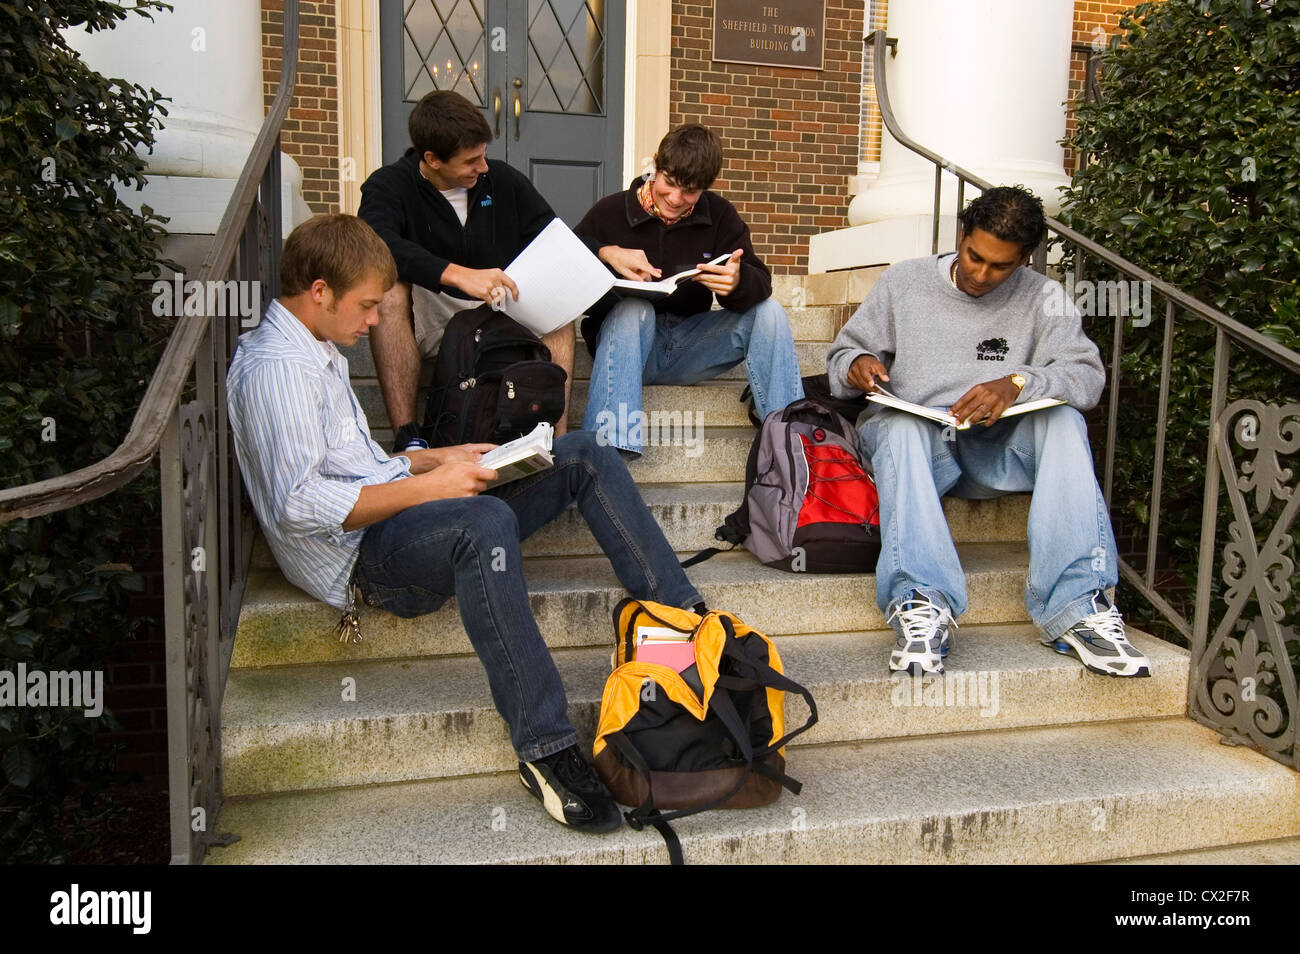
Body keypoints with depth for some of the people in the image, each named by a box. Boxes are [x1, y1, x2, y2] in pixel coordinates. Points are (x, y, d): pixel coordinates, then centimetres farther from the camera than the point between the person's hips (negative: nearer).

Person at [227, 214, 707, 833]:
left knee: (582, 455, 0)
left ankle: (683, 614, -6)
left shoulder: (316, 351, 21)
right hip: (365, 556, -10)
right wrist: (425, 486, -20)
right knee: (485, 520, -43)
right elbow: (296, 505, -23)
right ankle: (544, 748, -36)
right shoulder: (274, 368, -13)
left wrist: (439, 458, 14)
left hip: (400, 512, 10)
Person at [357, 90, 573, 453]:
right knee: (389, 287, -32)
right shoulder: (389, 186, -6)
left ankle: (559, 436, -32)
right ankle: (406, 437, -37)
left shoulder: (503, 181, 6)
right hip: (428, 320, -3)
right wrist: (458, 275, -43)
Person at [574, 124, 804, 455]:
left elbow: (760, 283, -8)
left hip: (689, 346, 3)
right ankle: (607, 442, -42)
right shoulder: (612, 211, -5)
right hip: (624, 342, -3)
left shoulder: (720, 215, 3)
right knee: (632, 309, -35)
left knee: (769, 311, -16)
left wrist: (738, 281, -32)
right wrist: (604, 253, -27)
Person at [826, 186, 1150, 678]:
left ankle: (1078, 606, -35)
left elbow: (1087, 374, -6)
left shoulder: (1042, 298, 7)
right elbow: (843, 352, 12)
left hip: (999, 448, 1)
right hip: (916, 438, -1)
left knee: (1064, 418, -28)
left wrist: (1017, 383, -25)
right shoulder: (903, 282, 8)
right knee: (897, 426, -35)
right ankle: (922, 602, -48)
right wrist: (857, 365, -14)